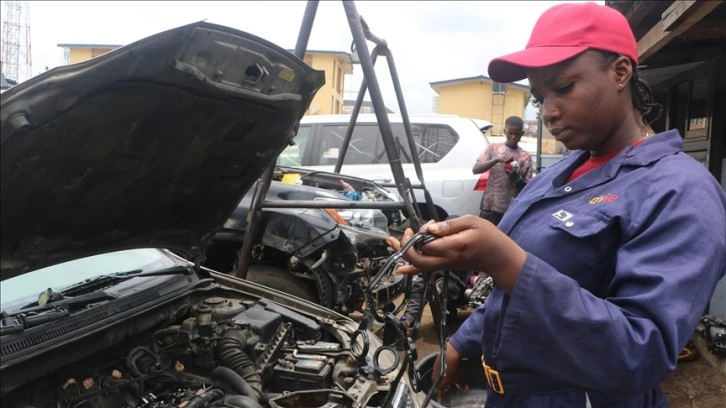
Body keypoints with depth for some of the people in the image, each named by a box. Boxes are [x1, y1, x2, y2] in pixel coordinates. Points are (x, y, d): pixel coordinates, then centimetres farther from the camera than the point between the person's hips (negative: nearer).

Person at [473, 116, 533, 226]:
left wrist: (517, 178, -15)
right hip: (490, 207, -1)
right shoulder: (493, 148, 5)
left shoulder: (526, 157, 7)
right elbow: (475, 169, -6)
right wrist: (496, 160, -20)